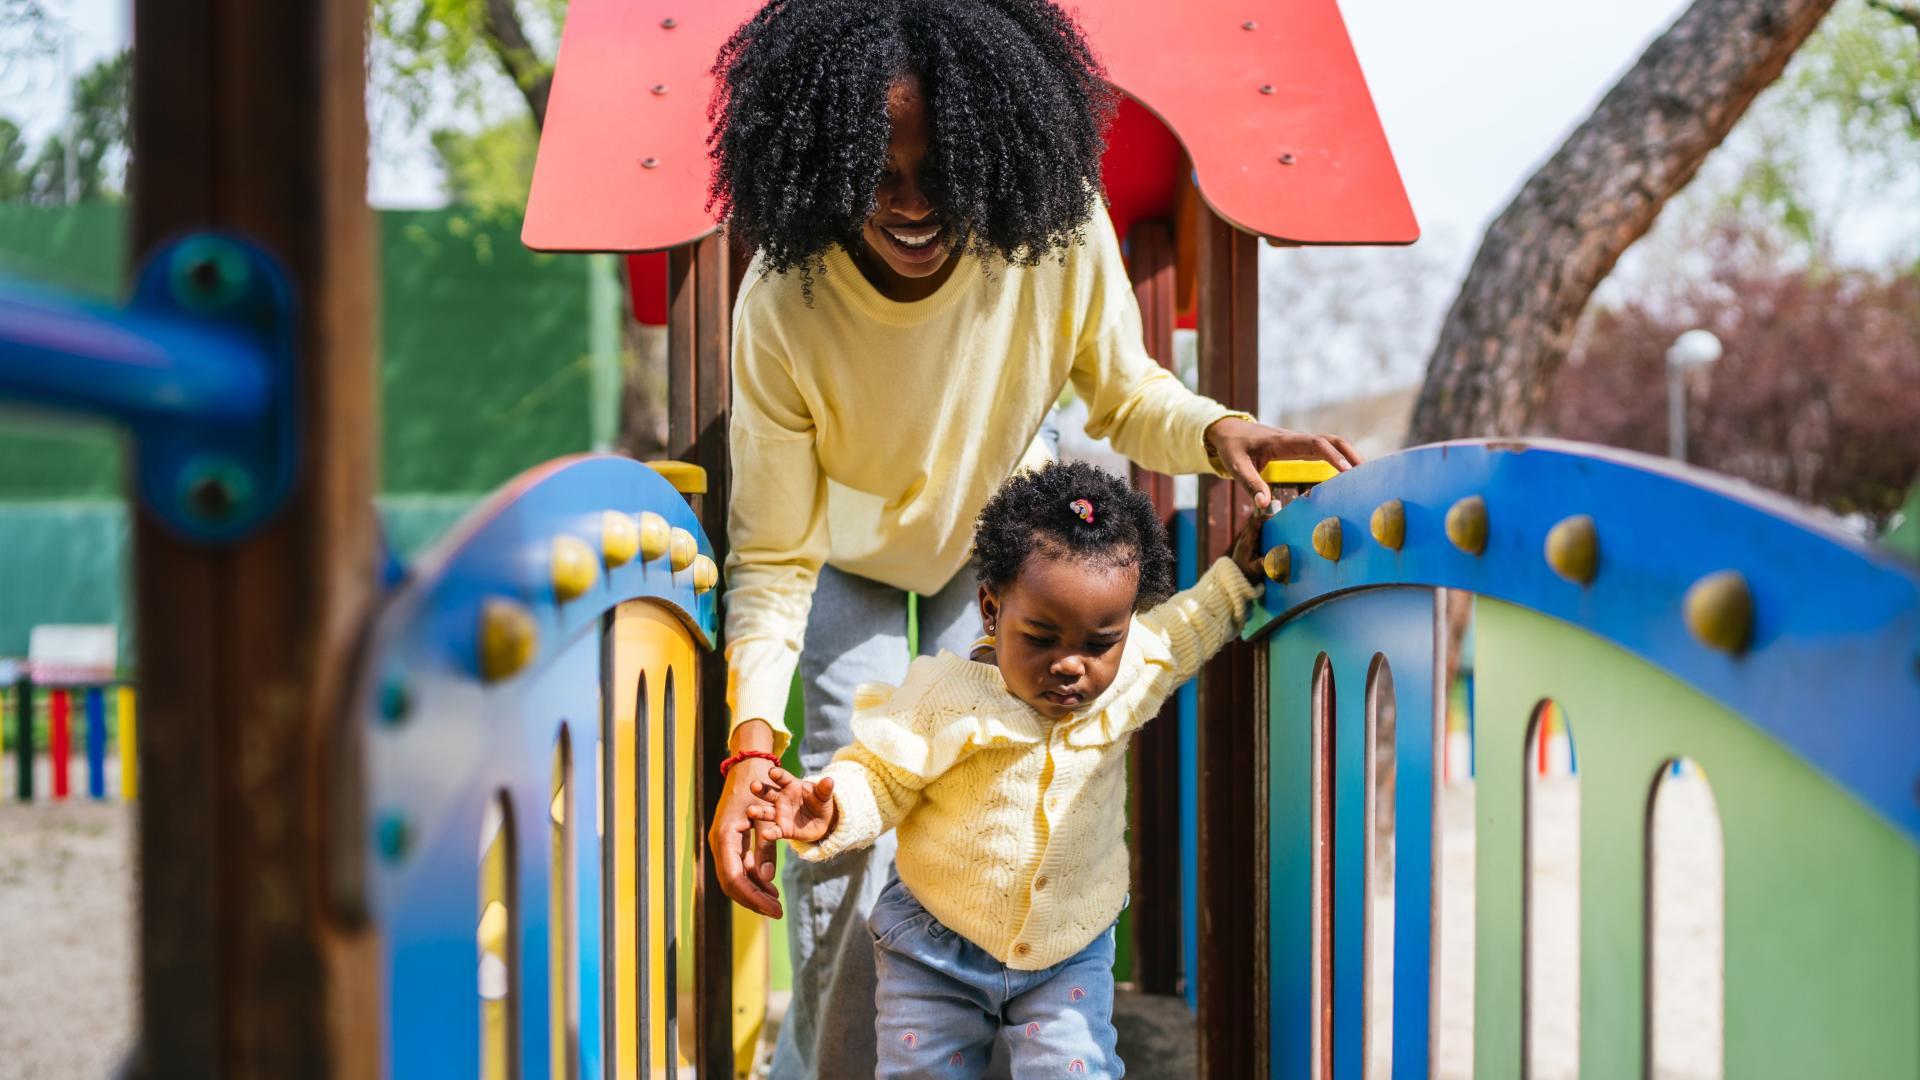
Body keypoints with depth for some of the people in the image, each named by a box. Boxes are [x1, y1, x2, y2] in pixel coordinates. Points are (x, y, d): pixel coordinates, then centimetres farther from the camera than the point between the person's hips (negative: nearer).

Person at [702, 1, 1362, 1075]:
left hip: (999, 538, 2)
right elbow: (773, 554, -28)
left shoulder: (1061, 229, -33)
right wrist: (752, 740, -40)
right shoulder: (784, 309, -37)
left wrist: (1215, 432, -35)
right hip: (849, 561, -2)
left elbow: (1123, 392, -13)